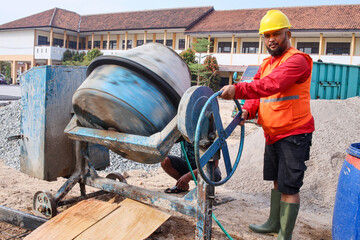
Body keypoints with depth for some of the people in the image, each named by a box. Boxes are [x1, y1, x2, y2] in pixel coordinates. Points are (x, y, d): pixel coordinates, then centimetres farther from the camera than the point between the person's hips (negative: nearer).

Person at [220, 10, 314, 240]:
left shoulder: (297, 60, -16)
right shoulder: (266, 64, 15)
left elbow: (272, 84, -33)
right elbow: (258, 92, 9)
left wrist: (238, 89, -43)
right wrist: (248, 110, -12)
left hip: (294, 134, -9)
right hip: (273, 134, 9)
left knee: (289, 187, -3)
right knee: (278, 181, 21)